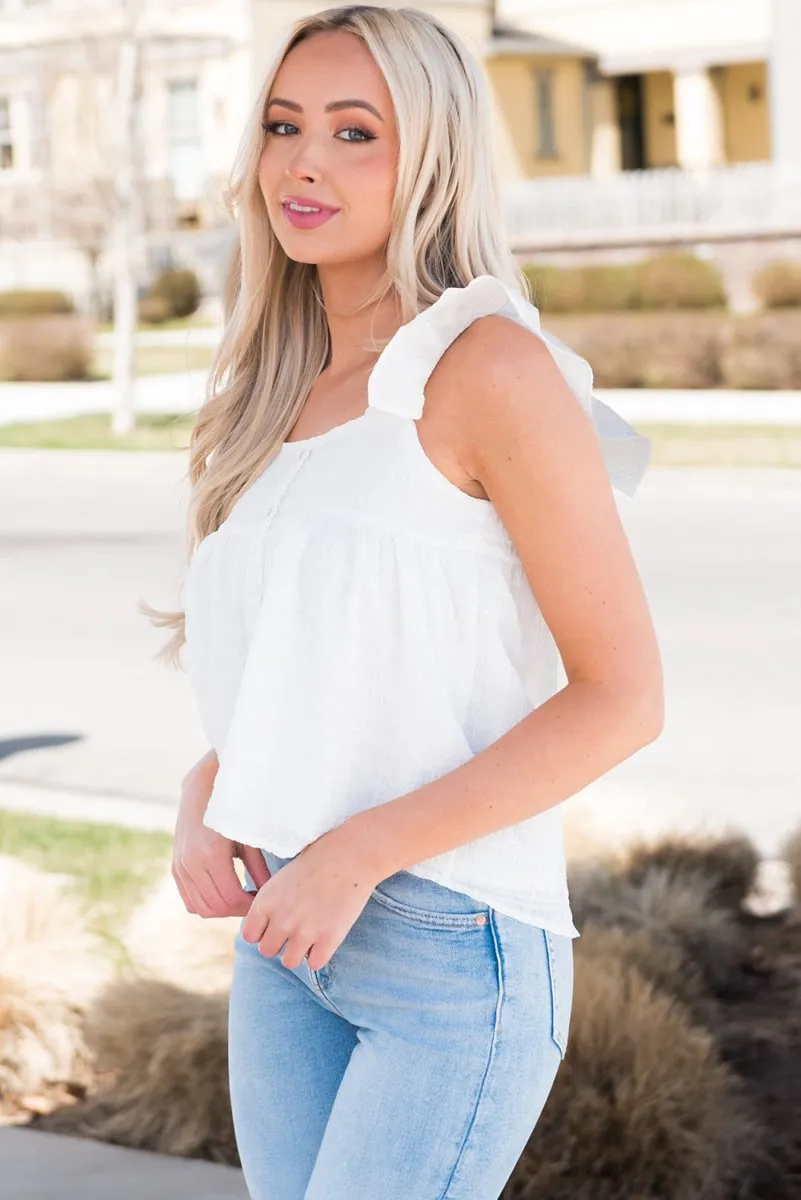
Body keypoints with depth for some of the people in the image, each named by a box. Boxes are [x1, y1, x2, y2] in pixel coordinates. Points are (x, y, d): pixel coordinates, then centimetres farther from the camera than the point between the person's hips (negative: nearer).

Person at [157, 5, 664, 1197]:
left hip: (453, 942, -7)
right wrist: (201, 802, -1)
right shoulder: (283, 403, 11)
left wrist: (360, 853, -18)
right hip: (287, 944, 7)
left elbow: (622, 697, -14)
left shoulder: (489, 368, -10)